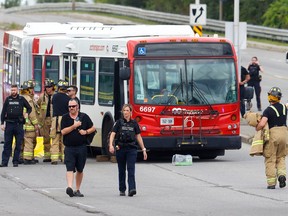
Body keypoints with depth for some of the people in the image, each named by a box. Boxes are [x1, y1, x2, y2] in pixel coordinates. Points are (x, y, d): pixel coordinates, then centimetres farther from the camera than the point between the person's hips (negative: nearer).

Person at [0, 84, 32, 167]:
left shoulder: (21, 99, 6)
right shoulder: (8, 100, 9)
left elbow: (29, 108, 15)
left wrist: (27, 113, -6)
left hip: (19, 124, -1)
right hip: (9, 124, 1)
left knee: (18, 144, 0)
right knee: (7, 144, 0)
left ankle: (16, 161, 7)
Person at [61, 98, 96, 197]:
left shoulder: (84, 117, 6)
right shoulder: (65, 118, 3)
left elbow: (93, 128, 13)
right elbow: (63, 131, -7)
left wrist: (86, 132, -6)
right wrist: (74, 126, -15)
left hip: (82, 147, 2)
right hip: (69, 147, -2)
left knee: (80, 170, 9)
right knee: (69, 168, -15)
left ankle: (77, 190, 20)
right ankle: (69, 187, -28)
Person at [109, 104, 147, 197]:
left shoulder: (134, 123, 7)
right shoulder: (119, 123, 2)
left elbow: (138, 137, 12)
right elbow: (112, 134, -6)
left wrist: (143, 149, 11)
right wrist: (111, 145, -22)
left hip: (132, 149, 0)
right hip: (120, 148, 0)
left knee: (131, 169, -12)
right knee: (121, 170, 9)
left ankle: (132, 189, -21)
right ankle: (122, 190, 18)